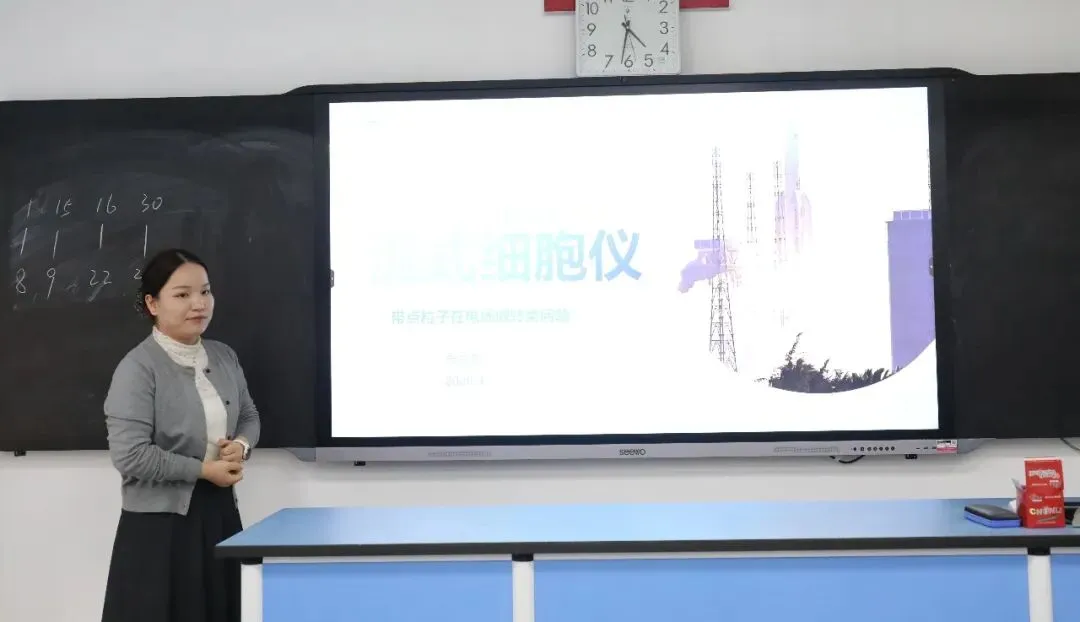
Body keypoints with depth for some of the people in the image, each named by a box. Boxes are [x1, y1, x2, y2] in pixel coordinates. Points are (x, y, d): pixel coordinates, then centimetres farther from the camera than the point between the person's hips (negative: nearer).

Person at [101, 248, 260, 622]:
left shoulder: (224, 357, 6)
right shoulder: (138, 368, -16)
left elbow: (249, 416, 17)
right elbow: (130, 456, -22)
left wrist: (241, 446, -5)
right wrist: (204, 470, -16)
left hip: (220, 510, 6)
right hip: (160, 521, -6)